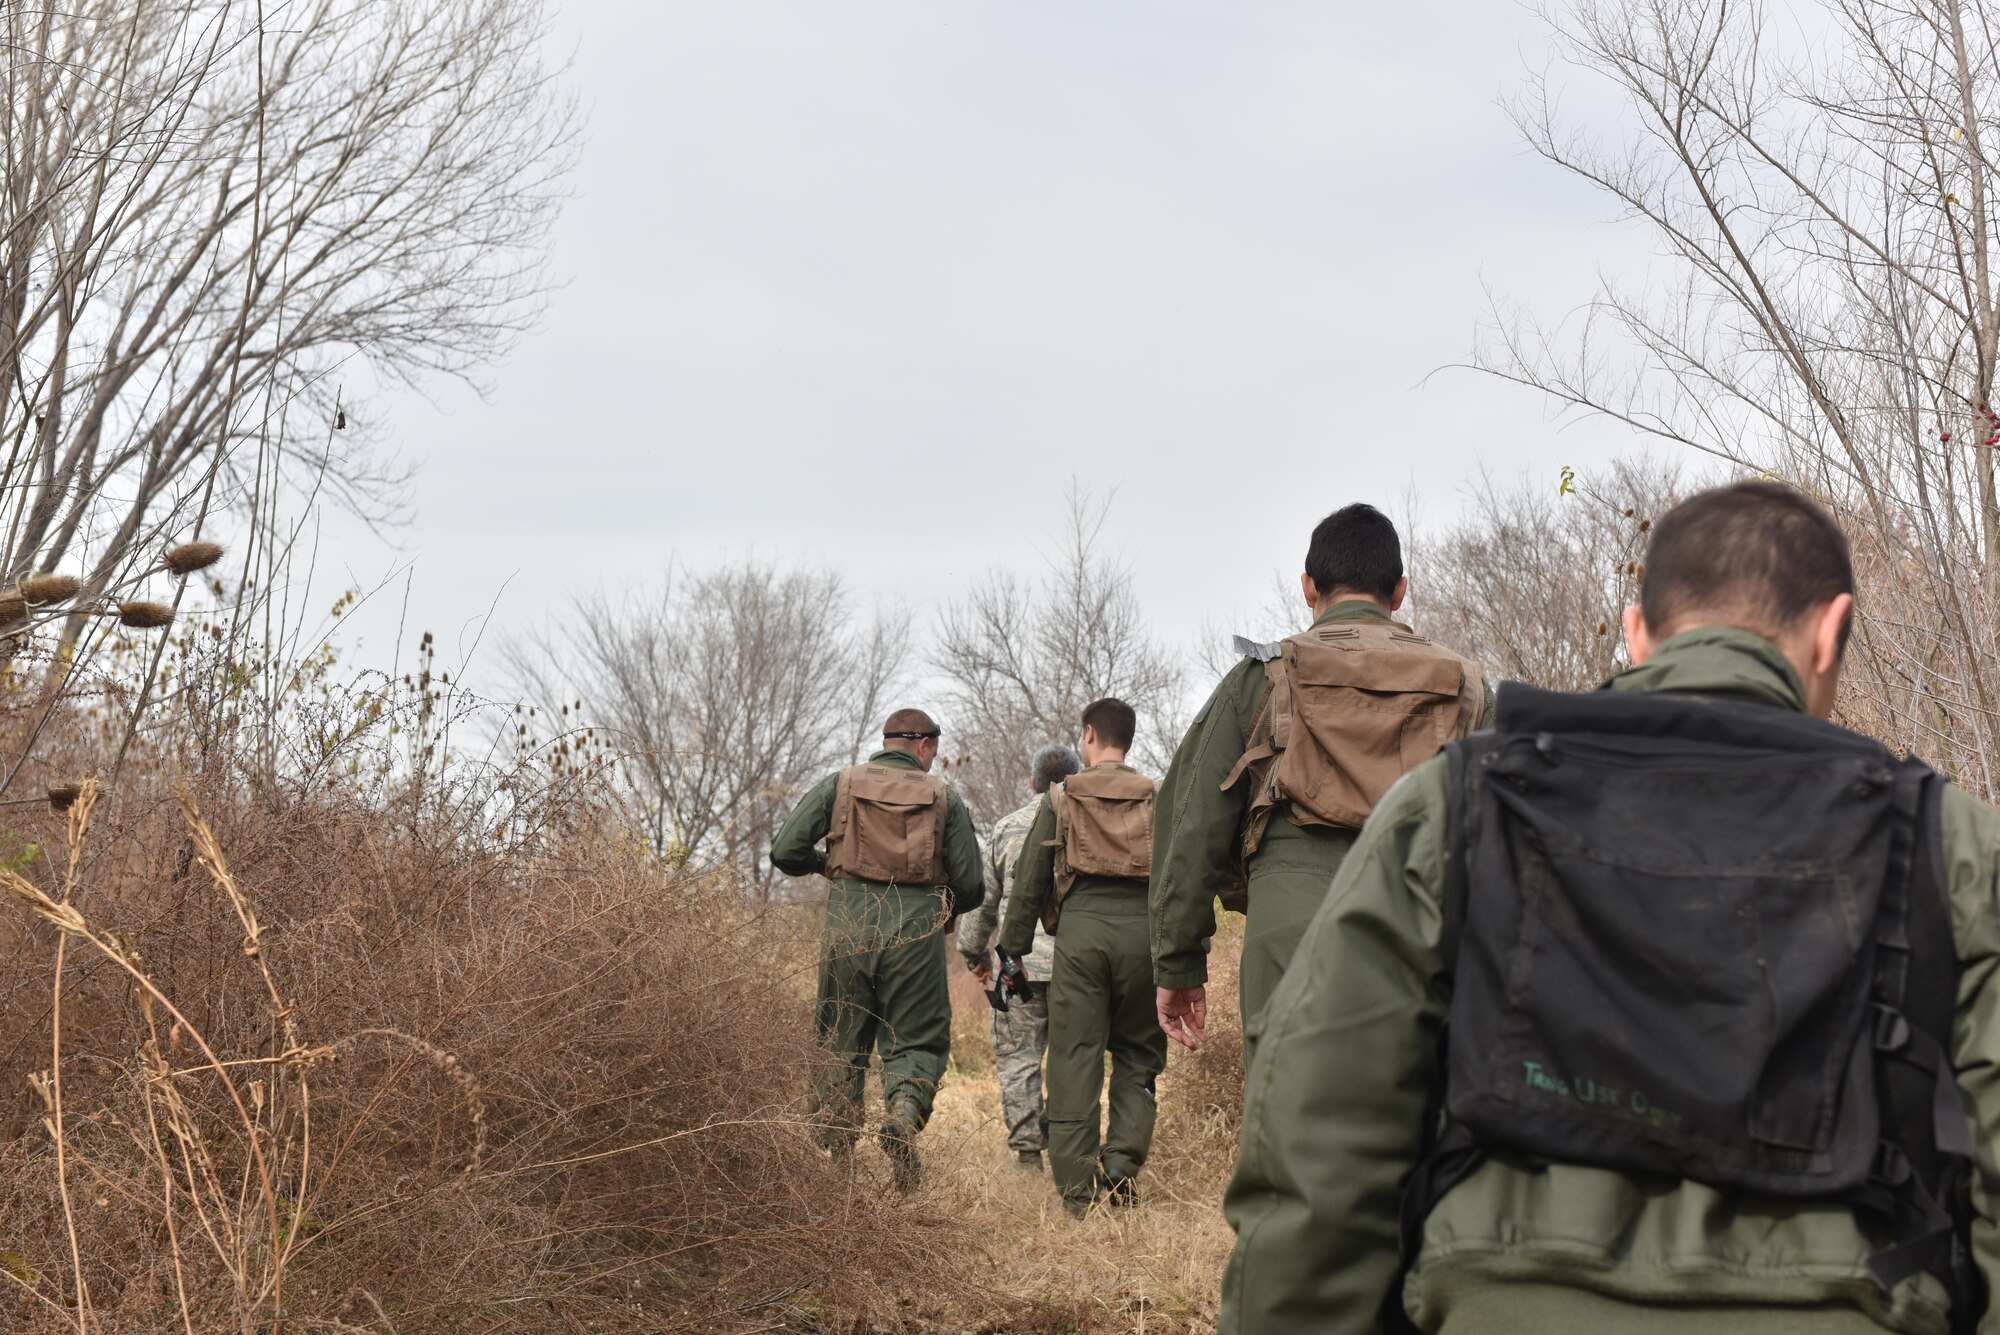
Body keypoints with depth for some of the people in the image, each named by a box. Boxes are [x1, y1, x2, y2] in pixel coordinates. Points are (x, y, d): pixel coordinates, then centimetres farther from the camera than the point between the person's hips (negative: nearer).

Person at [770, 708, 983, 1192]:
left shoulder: (838, 785, 6)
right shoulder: (945, 798, 6)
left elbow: (785, 851, 0)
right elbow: (970, 887, 5)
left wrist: (822, 862, 21)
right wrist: (944, 908, 27)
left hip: (847, 934, 1)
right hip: (915, 939, -1)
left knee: (841, 1046, 13)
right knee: (918, 1043, 9)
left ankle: (834, 1158, 7)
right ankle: (904, 1113, -20)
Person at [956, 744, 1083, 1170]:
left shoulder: (1007, 827, 7)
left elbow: (981, 897, 11)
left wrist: (974, 951, 22)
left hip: (1020, 959, 0)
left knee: (1018, 1056, 5)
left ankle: (1027, 1151, 1)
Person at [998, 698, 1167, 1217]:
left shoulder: (1061, 798, 9)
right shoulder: (1157, 800, 12)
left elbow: (1029, 882, 8)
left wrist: (1012, 950, 14)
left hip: (1081, 926, -1)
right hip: (1143, 928, 1)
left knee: (1075, 1060, 2)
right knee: (1138, 1058, 13)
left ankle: (1077, 1190, 1)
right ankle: (1122, 1161, -5)